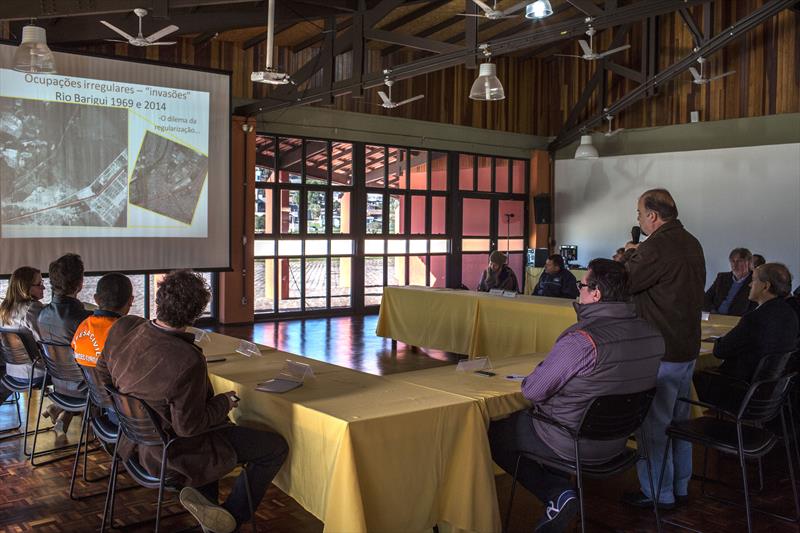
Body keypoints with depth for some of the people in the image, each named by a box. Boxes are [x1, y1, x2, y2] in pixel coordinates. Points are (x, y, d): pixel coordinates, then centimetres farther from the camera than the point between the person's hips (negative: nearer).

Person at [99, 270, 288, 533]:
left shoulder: (122, 327, -15)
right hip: (176, 451, -8)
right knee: (276, 448, 2)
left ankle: (204, 499, 27)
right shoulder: (188, 361, -35)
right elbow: (189, 427, -25)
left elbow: (103, 372, 4)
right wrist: (225, 402, -9)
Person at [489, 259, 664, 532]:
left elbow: (532, 391, -20)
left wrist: (528, 381, 2)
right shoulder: (652, 333, -6)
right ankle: (560, 491, 16)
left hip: (574, 443, -7)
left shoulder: (581, 340, -30)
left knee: (493, 432, 12)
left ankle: (557, 493, 4)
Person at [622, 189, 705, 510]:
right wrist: (639, 256, 12)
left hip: (660, 354, -10)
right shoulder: (692, 244, 9)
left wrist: (630, 256, 3)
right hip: (688, 349, 10)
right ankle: (680, 487, 32)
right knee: (679, 420, 19)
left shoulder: (656, 247, -21)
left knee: (653, 425, 2)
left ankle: (658, 494, 13)